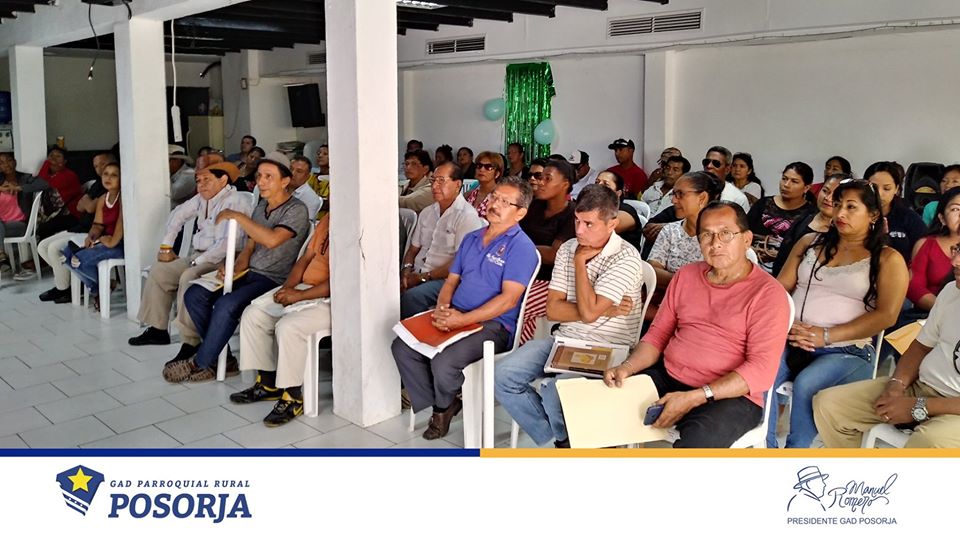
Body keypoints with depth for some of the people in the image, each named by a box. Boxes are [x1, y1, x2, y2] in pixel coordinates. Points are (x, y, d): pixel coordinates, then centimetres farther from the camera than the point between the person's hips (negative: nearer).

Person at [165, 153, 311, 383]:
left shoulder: (296, 210, -9)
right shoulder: (260, 207, 17)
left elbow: (272, 239, -26)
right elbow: (249, 248, 18)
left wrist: (236, 216, -19)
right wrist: (235, 268, -4)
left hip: (274, 279, -9)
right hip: (250, 273, 9)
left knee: (226, 305, -30)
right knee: (194, 294, -7)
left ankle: (199, 363, -11)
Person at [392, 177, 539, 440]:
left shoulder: (521, 247, -8)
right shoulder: (471, 239, 17)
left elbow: (508, 299, -17)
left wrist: (463, 320, -21)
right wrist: (442, 309, -4)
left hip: (492, 325, -7)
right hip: (454, 317, 8)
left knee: (443, 362, -29)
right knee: (401, 347, -8)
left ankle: (444, 405, 7)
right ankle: (440, 405, 5)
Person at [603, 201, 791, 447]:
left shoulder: (768, 293, -7)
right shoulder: (686, 275, 13)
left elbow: (761, 370, -15)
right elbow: (658, 334, 15)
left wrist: (694, 398, -22)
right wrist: (627, 367, -6)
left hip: (730, 397, -5)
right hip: (666, 380, 6)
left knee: (696, 440, -36)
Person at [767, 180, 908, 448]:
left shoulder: (888, 259, 7)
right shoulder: (810, 243, 19)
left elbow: (886, 315, -5)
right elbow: (780, 288, 13)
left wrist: (827, 335, -14)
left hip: (846, 350, -3)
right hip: (789, 341, 3)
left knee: (806, 385, -35)